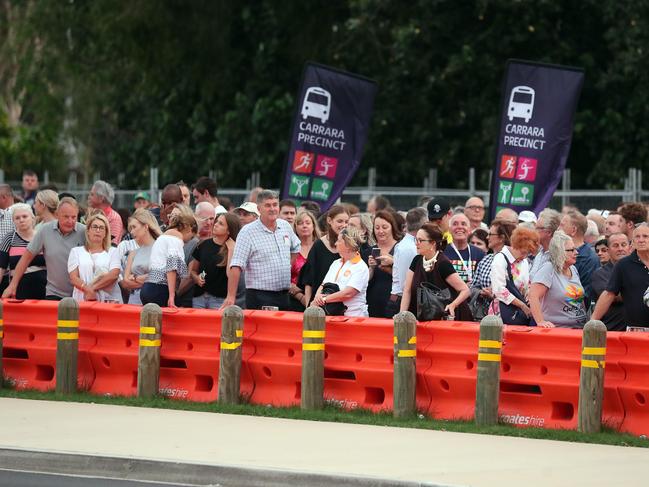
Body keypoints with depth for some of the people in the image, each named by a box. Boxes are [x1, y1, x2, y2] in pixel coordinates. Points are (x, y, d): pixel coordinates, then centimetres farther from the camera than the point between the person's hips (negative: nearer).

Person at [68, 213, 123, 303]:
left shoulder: (112, 252, 16)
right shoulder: (76, 251, 17)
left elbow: (113, 275, 0)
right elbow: (73, 278, 5)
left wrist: (93, 287, -9)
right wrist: (87, 289, -15)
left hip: (109, 298, 0)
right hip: (81, 299, 0)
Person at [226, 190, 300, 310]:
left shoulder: (285, 226, 10)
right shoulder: (247, 232, -9)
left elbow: (295, 248, 31)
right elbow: (236, 267, -15)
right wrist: (231, 297, -21)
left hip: (284, 295, 6)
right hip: (259, 297, -6)